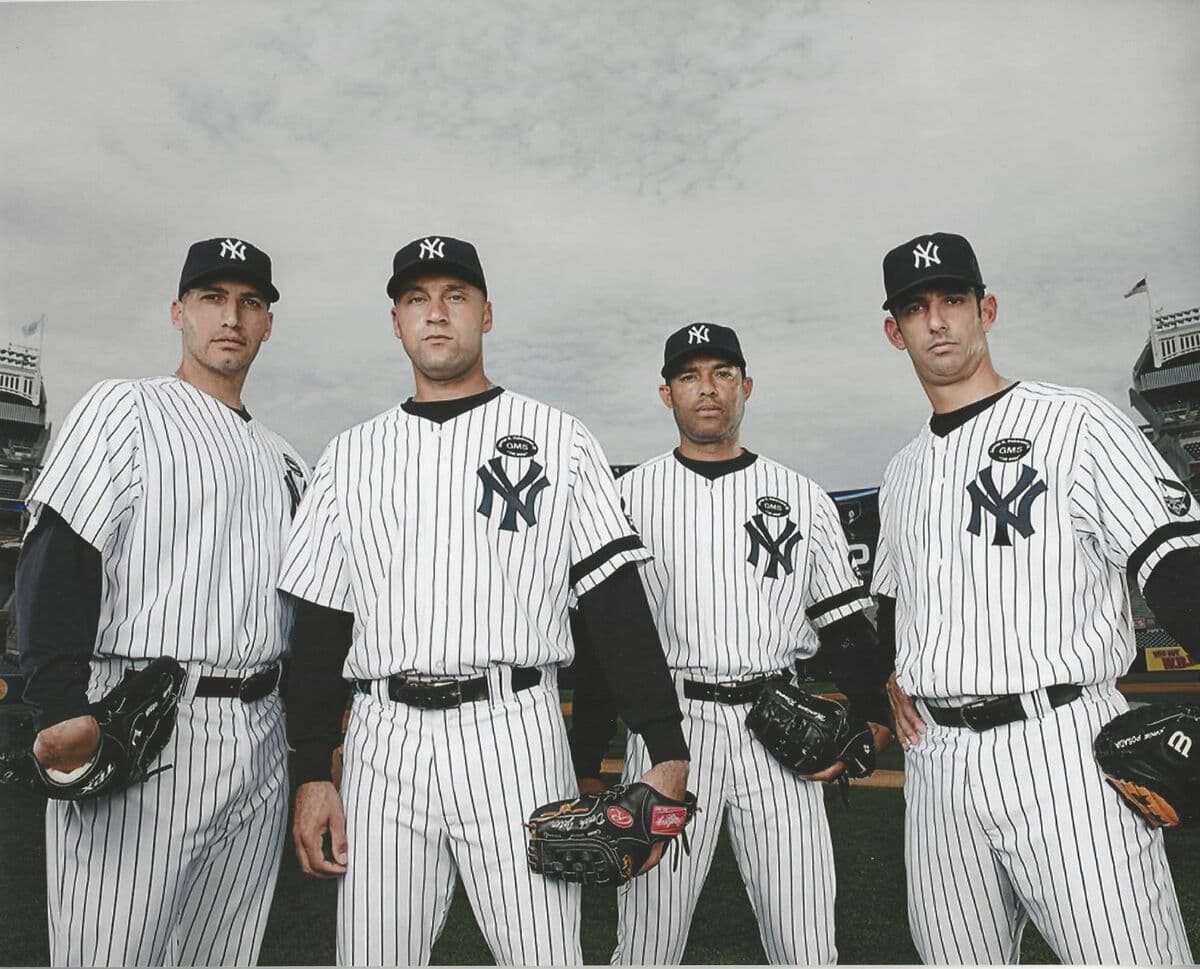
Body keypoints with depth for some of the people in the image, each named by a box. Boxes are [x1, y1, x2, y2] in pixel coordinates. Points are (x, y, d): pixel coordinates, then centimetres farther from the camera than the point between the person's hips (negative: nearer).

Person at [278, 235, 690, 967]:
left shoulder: (559, 439, 4)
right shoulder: (351, 456, 12)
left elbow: (618, 603, -1)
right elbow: (320, 625, 12)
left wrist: (667, 751, -8)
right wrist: (312, 774, 6)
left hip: (514, 735, -2)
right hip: (384, 742, 3)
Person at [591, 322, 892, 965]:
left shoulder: (804, 499, 8)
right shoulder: (628, 496, 5)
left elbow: (846, 626, 11)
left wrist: (870, 719, -4)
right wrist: (581, 764, 1)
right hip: (668, 724, -1)